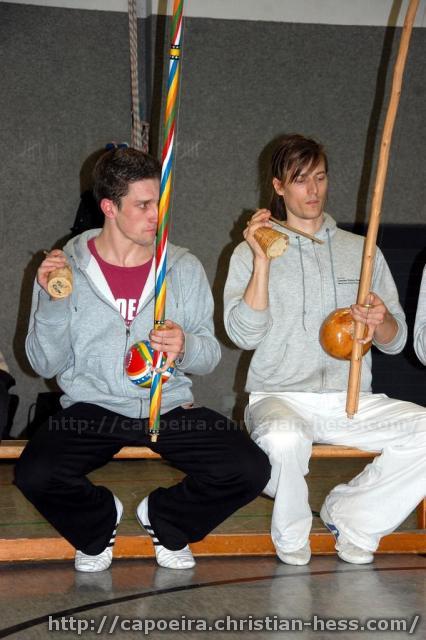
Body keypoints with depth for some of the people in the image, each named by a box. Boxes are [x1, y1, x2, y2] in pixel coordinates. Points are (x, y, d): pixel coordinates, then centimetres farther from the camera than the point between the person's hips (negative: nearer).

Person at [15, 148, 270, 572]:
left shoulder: (184, 268, 5)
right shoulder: (65, 268, 0)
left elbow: (209, 358, 4)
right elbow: (45, 365, -1)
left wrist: (185, 348, -20)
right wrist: (51, 302, -17)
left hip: (170, 406, 2)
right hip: (92, 408, -1)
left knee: (250, 470, -20)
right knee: (34, 475, -29)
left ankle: (164, 521, 12)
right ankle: (99, 523, 8)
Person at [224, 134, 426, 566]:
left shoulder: (361, 251, 16)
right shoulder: (252, 253, 8)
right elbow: (244, 335, -6)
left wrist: (381, 323, -11)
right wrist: (262, 261, -13)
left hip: (350, 401, 3)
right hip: (279, 398, -3)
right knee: (283, 439, -39)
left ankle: (350, 515, -3)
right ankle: (291, 537, -8)